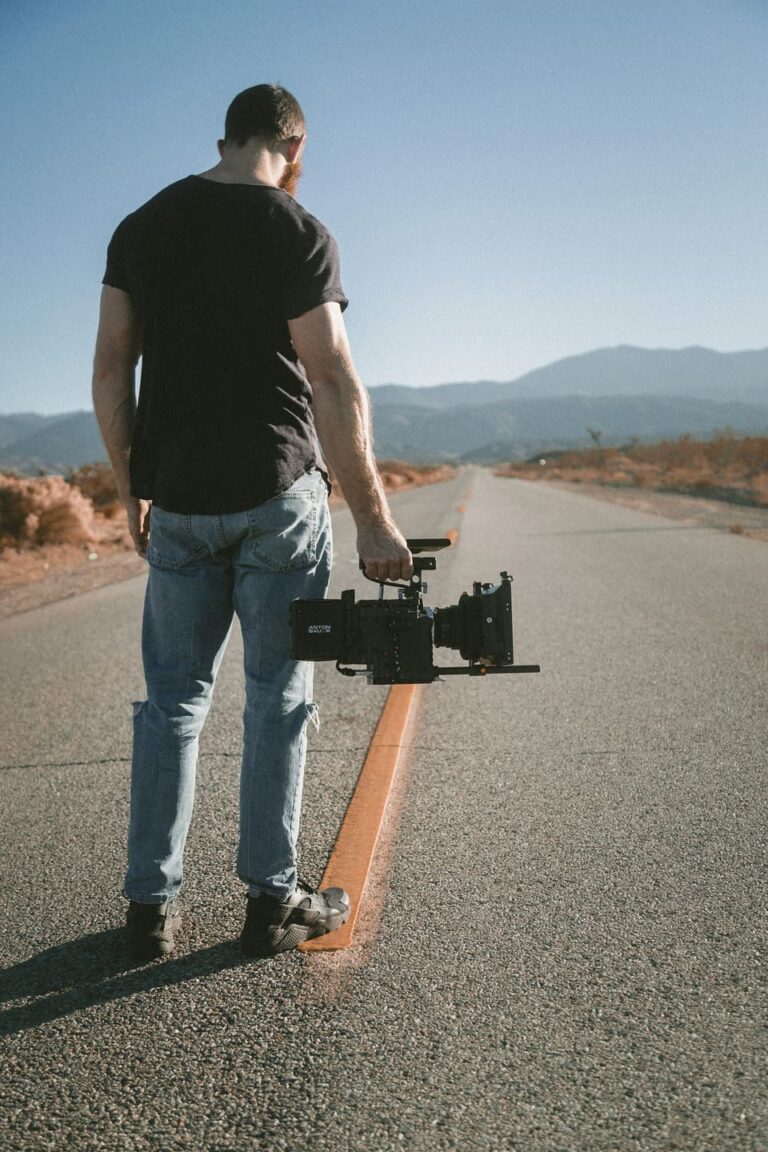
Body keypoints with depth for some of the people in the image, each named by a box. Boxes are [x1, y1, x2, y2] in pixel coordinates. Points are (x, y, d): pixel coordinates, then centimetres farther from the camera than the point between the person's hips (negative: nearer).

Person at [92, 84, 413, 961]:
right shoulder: (299, 234, -7)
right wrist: (373, 518, -10)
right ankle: (271, 899, 12)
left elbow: (110, 372, 6)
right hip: (278, 495, -4)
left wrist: (131, 490, 14)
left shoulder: (141, 229, 8)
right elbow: (334, 384, -14)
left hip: (176, 500, 4)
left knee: (174, 696, 11)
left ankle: (152, 904, 15)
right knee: (278, 695, 6)